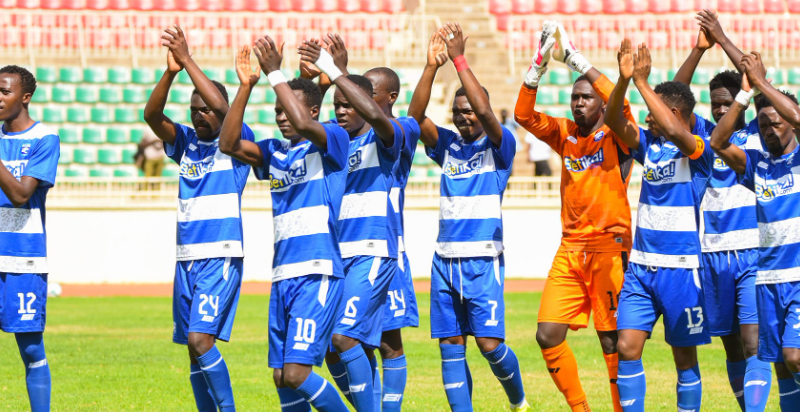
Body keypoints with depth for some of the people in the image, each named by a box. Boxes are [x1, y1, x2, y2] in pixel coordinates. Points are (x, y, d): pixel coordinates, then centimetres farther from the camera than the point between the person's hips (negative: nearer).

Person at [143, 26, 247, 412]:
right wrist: (170, 72, -20)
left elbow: (221, 107, -21)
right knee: (193, 345, 7)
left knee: (200, 338, -19)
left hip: (222, 257, -6)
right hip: (186, 258, 7)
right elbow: (152, 115, -4)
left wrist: (188, 60, -20)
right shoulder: (186, 142, 12)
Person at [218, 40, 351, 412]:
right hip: (283, 277, 7)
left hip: (318, 274, -7)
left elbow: (303, 124, -22)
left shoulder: (332, 142, -2)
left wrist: (276, 74, -16)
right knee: (281, 377, 5)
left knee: (296, 373, -16)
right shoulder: (275, 153, 16)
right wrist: (245, 85, -3)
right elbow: (229, 144, 4)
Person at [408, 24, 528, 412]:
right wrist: (432, 65, -15)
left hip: (483, 260, -5)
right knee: (450, 347, 2)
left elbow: (485, 111, -20)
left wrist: (459, 60, -19)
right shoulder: (447, 145, 11)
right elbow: (415, 115, -4)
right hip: (445, 259, 5)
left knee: (490, 343, -9)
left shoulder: (498, 146, -1)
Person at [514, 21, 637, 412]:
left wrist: (574, 54, -22)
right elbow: (524, 114, 2)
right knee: (548, 334, -2)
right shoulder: (565, 134, 12)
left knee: (612, 340, -6)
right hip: (570, 249, 5)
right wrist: (540, 61, -9)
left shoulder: (616, 135, -3)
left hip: (609, 247, -5)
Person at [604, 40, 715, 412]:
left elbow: (676, 133, -31)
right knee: (627, 348, -4)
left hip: (680, 268, -5)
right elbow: (613, 120, -5)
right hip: (640, 265, 5)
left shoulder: (697, 149, -10)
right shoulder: (649, 144, 8)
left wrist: (642, 83, -28)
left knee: (685, 356, 4)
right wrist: (624, 79, -21)